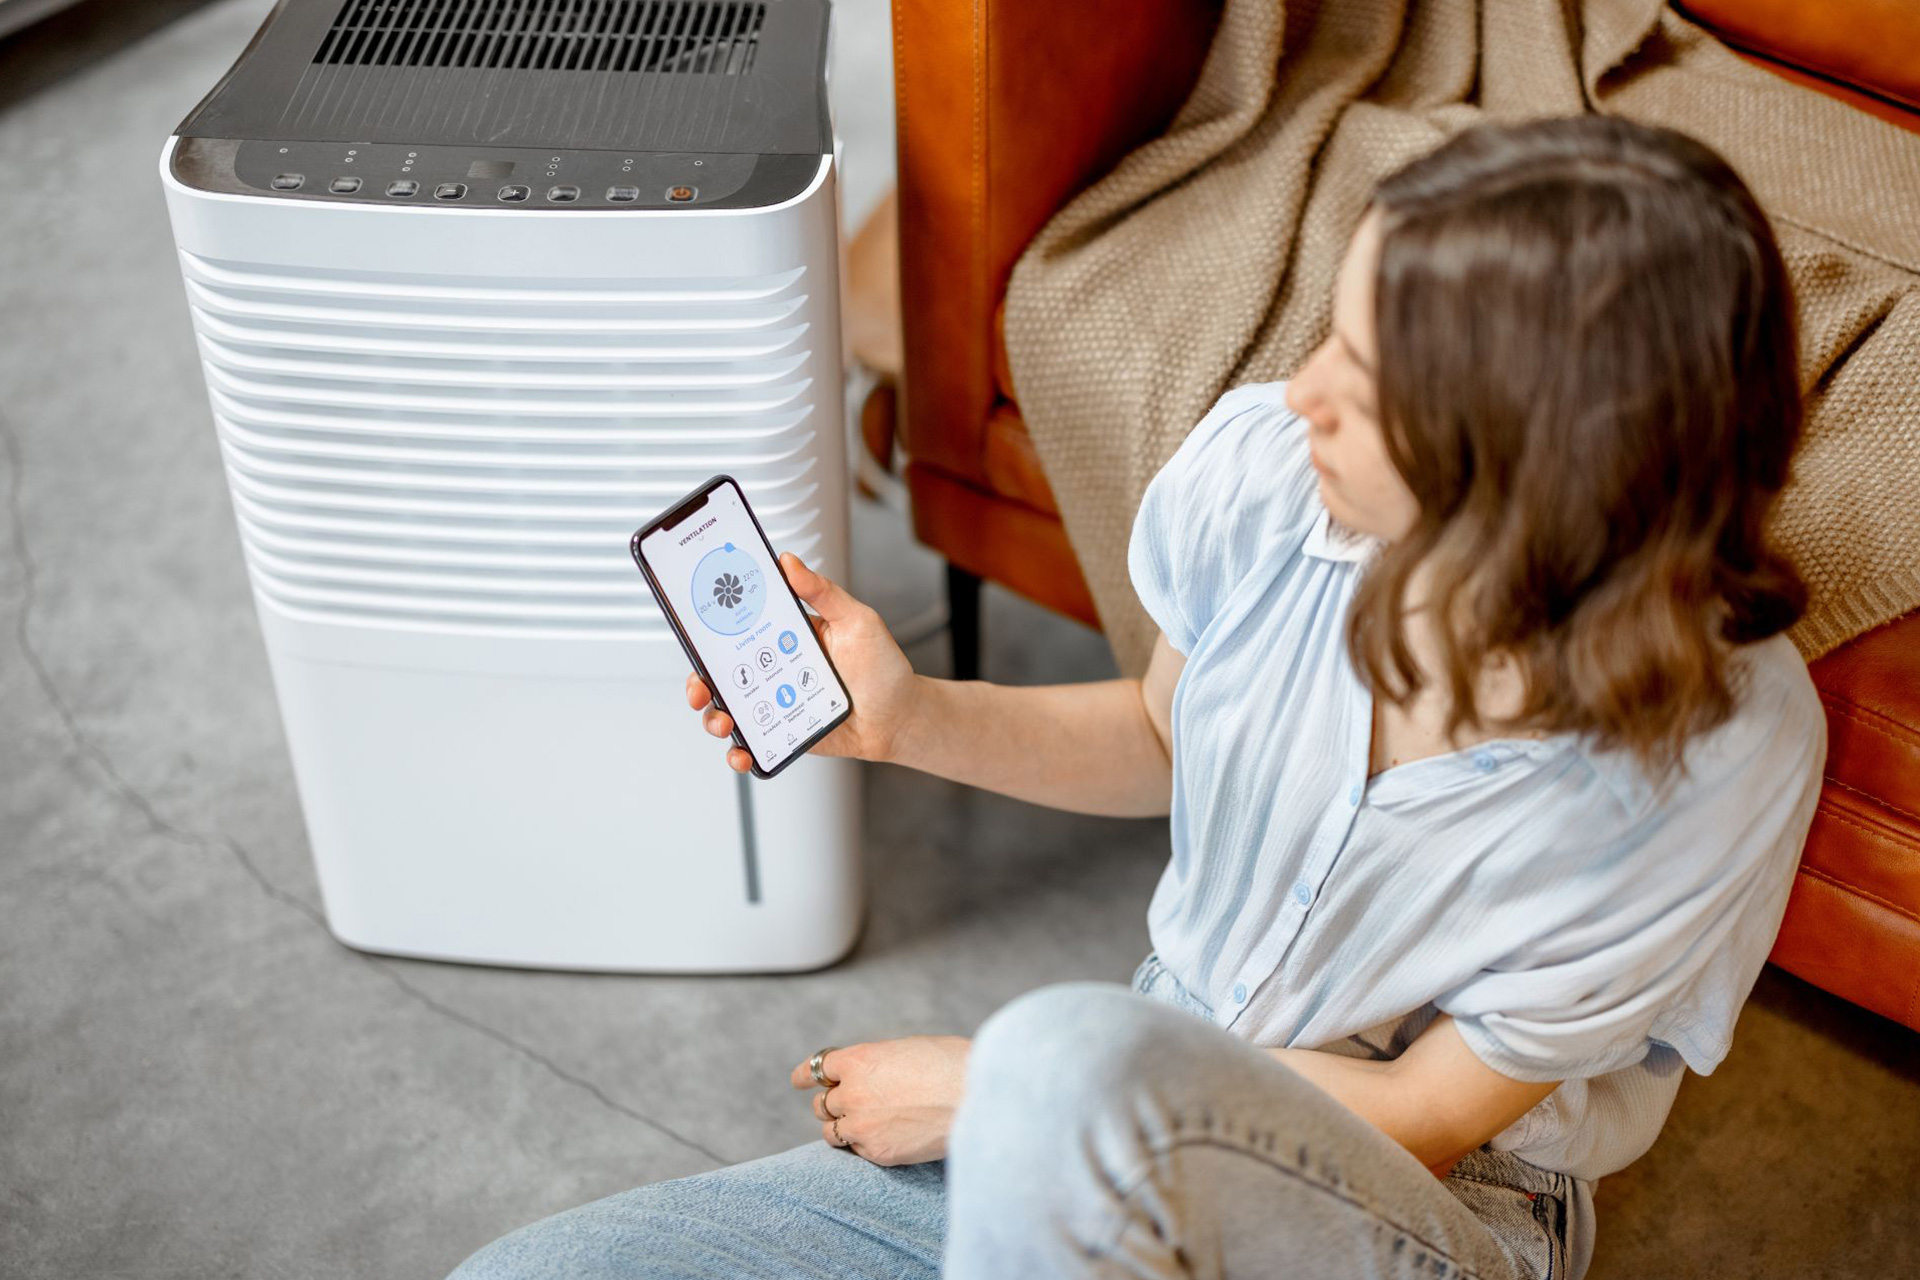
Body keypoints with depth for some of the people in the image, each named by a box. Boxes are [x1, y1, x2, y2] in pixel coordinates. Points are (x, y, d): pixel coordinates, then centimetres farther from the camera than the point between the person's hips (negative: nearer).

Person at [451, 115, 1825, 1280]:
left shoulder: (1722, 741, -24)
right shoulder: (1260, 468, -13)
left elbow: (1426, 1116, -15)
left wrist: (992, 1085, -14)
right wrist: (914, 719, -8)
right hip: (1152, 1131, 4)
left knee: (1073, 1056, -40)